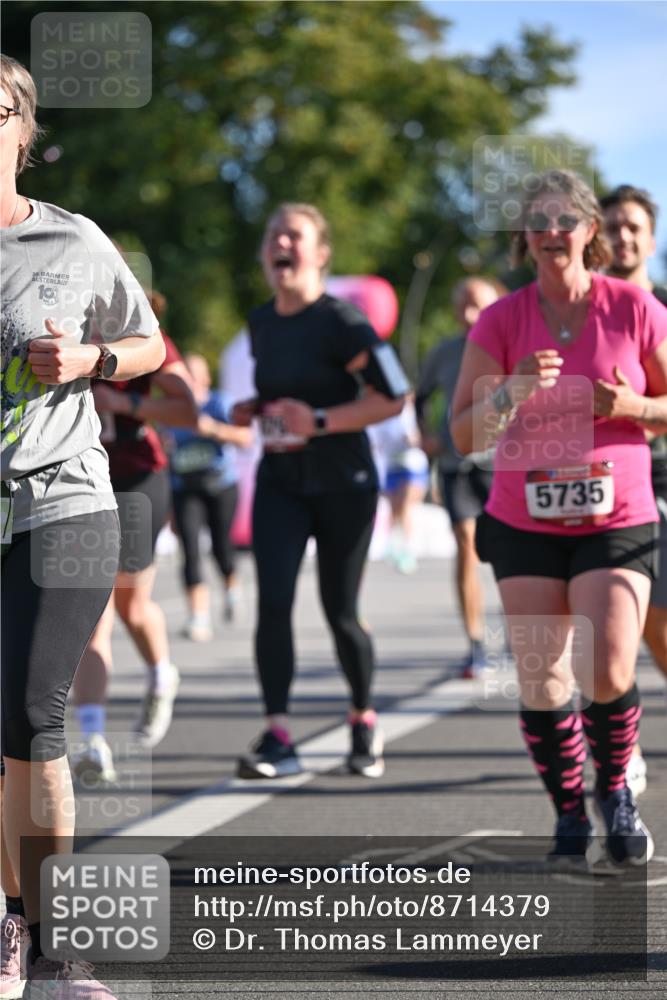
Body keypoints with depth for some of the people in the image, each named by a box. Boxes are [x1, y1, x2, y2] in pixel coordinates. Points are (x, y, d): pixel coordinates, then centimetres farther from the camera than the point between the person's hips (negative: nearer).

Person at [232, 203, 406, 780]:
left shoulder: (340, 322, -12)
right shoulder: (262, 323, 9)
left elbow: (393, 396, -17)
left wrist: (319, 420, -23)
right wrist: (255, 411, 5)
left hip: (342, 486, -5)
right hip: (280, 481, 5)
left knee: (340, 613, 4)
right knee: (273, 602, -13)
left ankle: (364, 721, 28)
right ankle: (278, 739, -16)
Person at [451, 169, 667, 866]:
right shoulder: (502, 320, -2)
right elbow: (464, 434, -4)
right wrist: (515, 391, -21)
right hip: (525, 523, 2)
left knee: (607, 674, -15)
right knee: (541, 682, 0)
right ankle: (570, 815, 18)